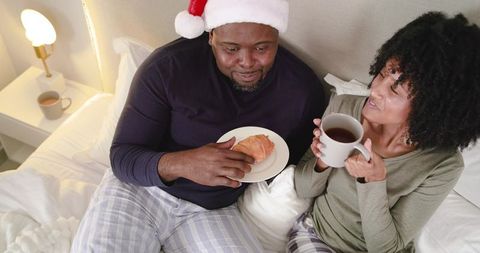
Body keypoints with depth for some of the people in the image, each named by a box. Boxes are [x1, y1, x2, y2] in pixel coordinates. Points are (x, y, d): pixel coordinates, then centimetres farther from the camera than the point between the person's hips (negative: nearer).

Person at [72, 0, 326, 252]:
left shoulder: (304, 88, -12)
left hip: (212, 211, 2)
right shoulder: (167, 67, -19)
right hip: (140, 187, -1)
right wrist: (180, 164, -34)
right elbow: (122, 156, -16)